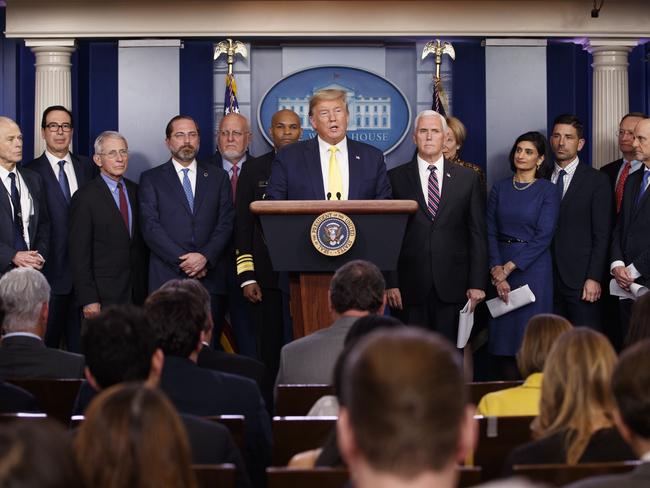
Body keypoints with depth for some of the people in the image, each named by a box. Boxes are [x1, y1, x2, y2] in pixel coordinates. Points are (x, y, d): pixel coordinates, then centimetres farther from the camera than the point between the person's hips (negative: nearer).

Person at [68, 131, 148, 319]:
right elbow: (79, 253, -8)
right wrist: (88, 300, -13)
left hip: (138, 294, 5)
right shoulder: (85, 197, -6)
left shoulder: (135, 191, 12)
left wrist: (145, 288, 8)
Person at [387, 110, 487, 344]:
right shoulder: (396, 178, 6)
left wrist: (477, 284, 0)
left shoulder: (468, 178, 9)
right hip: (410, 287, -1)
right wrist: (390, 283, -5)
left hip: (453, 287, 1)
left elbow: (477, 234, 7)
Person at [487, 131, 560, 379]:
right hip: (500, 270, 3)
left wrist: (508, 268, -12)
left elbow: (543, 237, -9)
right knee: (502, 335, 1)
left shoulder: (548, 191, -2)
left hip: (533, 268, -3)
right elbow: (490, 231, 4)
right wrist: (497, 269, -10)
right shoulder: (500, 188, 9)